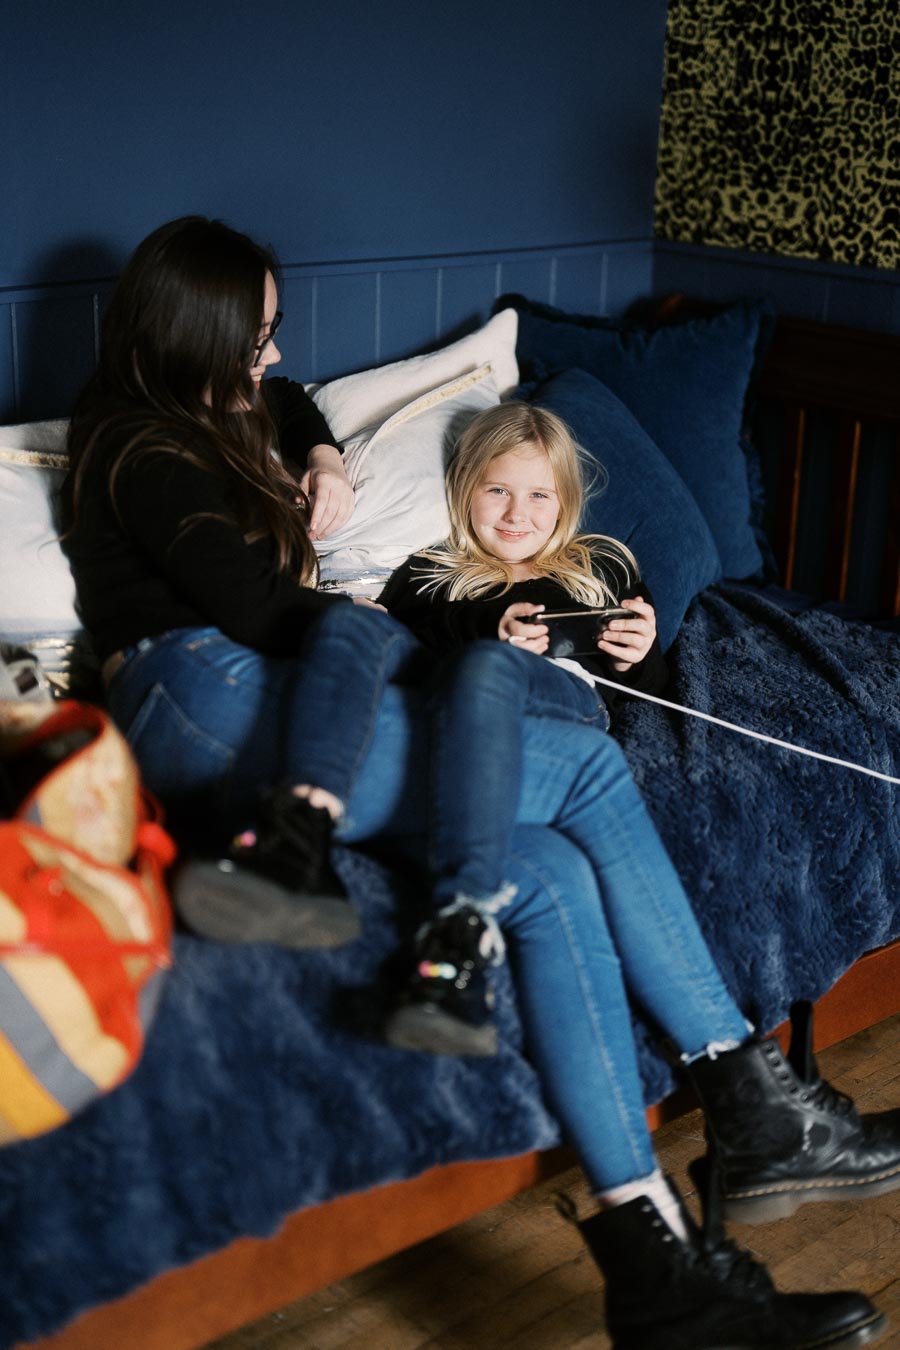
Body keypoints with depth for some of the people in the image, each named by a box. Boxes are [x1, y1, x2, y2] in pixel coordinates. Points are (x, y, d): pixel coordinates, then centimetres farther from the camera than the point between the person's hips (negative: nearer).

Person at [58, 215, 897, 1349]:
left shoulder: (207, 418, 27)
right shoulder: (141, 450, -2)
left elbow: (291, 405, 48)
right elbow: (261, 610, -10)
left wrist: (318, 461, 23)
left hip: (265, 717, 10)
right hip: (212, 708, -9)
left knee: (552, 873, -15)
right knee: (590, 767, -21)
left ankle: (654, 1255, -19)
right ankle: (752, 1098, -16)